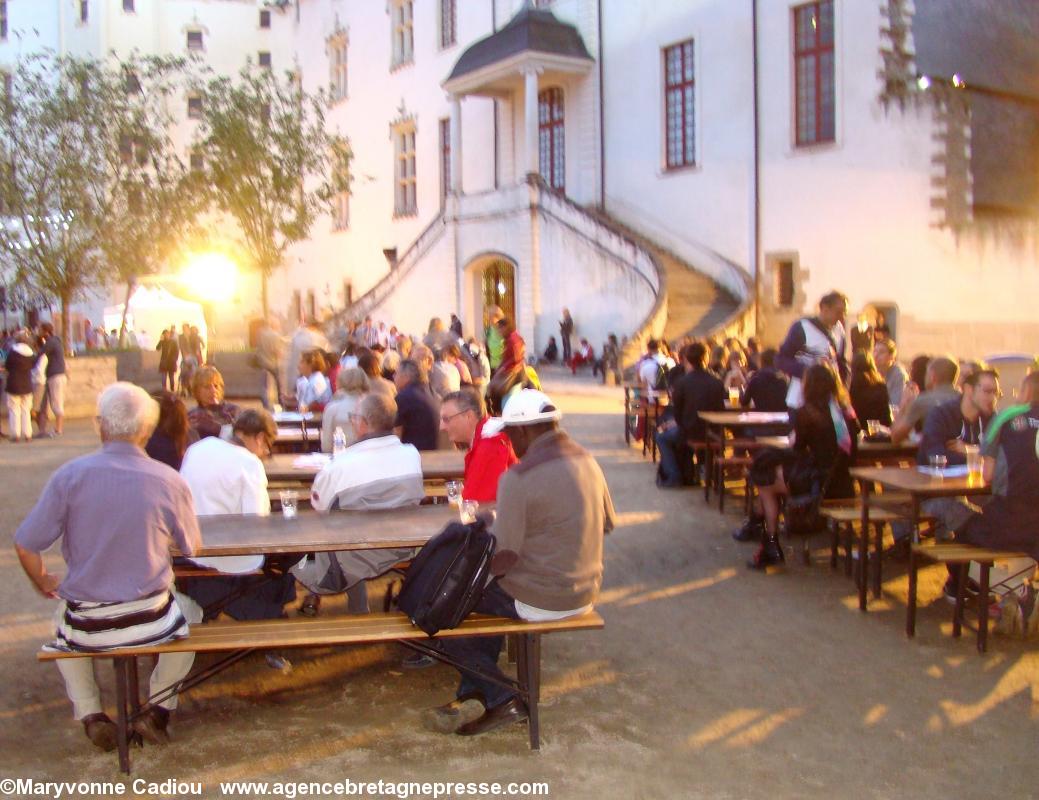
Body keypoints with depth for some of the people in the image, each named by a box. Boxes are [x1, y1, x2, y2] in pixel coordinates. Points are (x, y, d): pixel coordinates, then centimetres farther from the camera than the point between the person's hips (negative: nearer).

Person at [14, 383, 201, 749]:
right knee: (188, 613, 33)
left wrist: (43, 582, 14)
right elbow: (191, 548, 2)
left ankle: (89, 713, 26)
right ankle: (158, 709, 23)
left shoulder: (70, 474, -13)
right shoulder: (169, 481, -13)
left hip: (86, 626, 1)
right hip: (151, 622, -1)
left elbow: (25, 546, -8)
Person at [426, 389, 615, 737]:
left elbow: (503, 557, -22)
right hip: (584, 591, 8)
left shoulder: (519, 477, -22)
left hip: (541, 600, -8)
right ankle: (475, 691, 26)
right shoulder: (586, 460, 2)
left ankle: (503, 698, 9)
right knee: (488, 591, 29)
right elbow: (607, 523, 14)